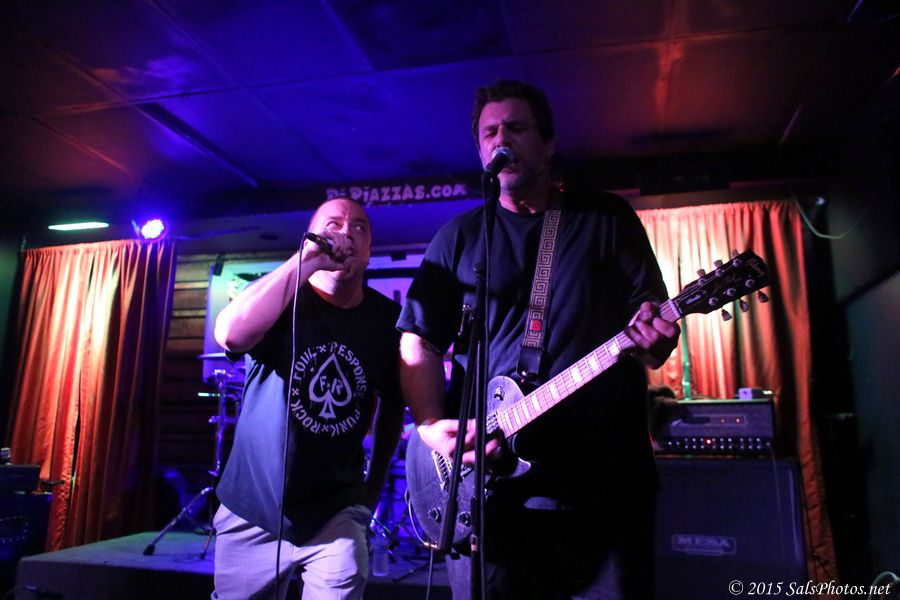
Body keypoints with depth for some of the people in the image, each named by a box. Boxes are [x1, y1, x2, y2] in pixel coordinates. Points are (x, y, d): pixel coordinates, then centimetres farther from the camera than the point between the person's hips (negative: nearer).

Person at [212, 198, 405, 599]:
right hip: (252, 508, 0)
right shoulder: (282, 301, -9)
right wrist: (306, 261, -30)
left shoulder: (388, 319, -3)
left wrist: (374, 487, 10)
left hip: (336, 513, 1)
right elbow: (231, 335, -31)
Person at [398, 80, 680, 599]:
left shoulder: (609, 218, 9)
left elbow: (652, 312, 5)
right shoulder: (459, 235, 11)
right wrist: (432, 425, -9)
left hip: (605, 479, 0)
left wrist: (654, 340, -20)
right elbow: (419, 339, 7)